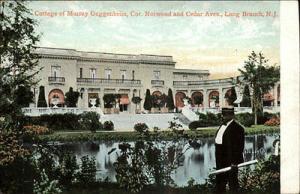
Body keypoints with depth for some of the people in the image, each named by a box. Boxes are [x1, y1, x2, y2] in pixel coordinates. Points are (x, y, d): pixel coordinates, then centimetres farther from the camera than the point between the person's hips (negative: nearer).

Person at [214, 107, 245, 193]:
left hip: (230, 161, -8)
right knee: (220, 181, 17)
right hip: (221, 161, 9)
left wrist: (234, 162, -20)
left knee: (232, 182, 4)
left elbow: (239, 146, -18)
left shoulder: (237, 128, -15)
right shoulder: (222, 125, 12)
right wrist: (218, 159, 16)